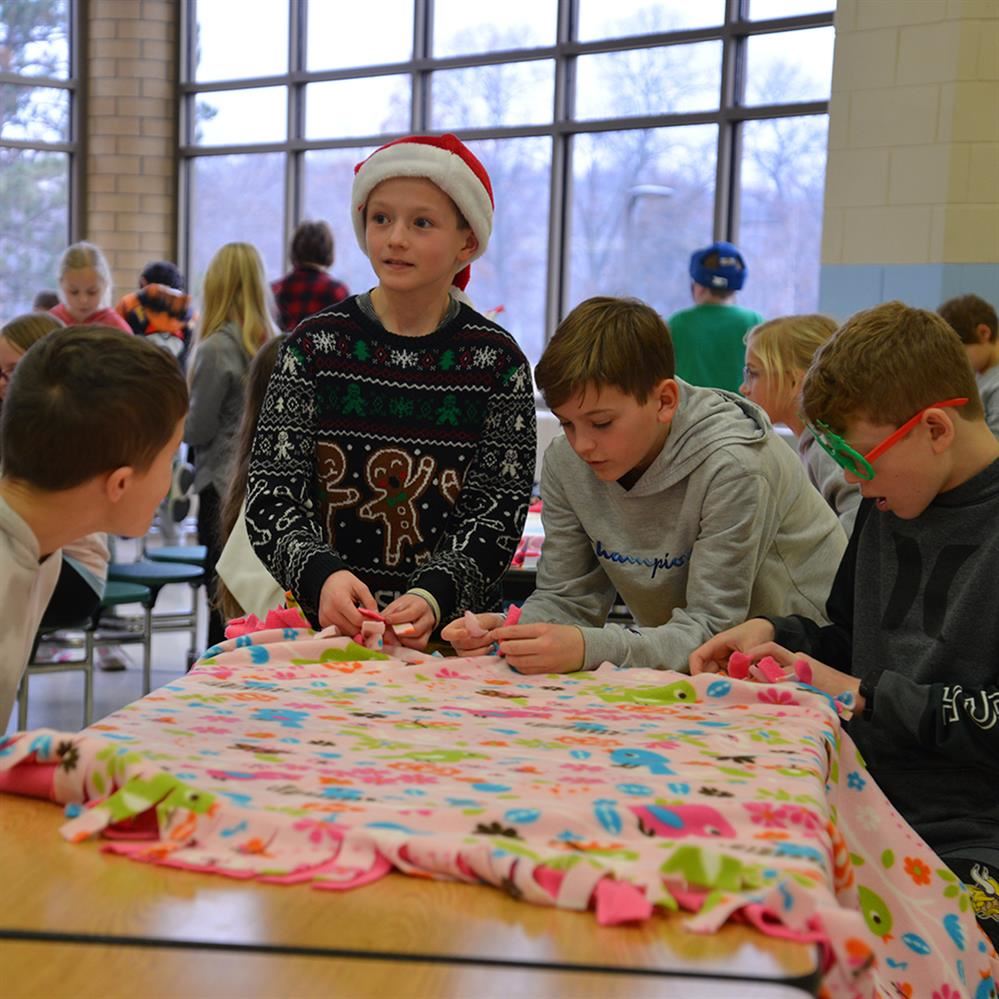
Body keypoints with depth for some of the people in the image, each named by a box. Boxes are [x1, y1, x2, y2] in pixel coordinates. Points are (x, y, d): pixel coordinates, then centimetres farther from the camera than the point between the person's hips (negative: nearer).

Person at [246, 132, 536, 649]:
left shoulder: (497, 360, 2)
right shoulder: (315, 344, 3)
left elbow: (498, 510, 0)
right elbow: (271, 489, 0)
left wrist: (433, 594, -18)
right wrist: (322, 575, -19)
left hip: (448, 633, 0)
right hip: (319, 626, 0)